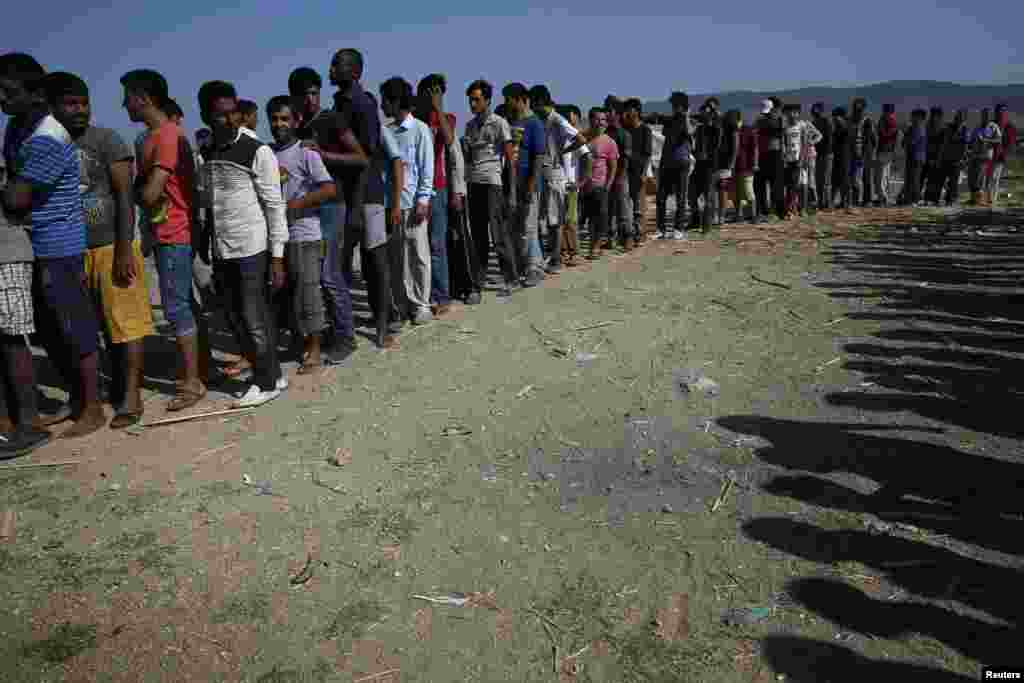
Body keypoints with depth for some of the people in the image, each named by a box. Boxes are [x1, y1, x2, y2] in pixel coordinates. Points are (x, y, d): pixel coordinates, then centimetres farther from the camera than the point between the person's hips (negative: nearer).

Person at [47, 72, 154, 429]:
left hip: (112, 246, -5)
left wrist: (123, 248, -15)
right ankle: (118, 383, 24)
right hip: (75, 250, 5)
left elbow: (125, 195, -8)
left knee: (125, 320, -4)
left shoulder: (107, 140, -4)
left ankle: (131, 394, 0)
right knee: (105, 323, 12)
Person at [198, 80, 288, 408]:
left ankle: (267, 382, 12)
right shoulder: (206, 153, 10)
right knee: (235, 319, 11)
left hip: (252, 249, -7)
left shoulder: (258, 151, -8)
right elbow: (204, 202, 15)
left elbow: (275, 205, -9)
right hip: (220, 251, 7)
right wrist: (206, 248, 12)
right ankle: (270, 375, 23)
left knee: (254, 318, -2)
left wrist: (277, 255, -13)